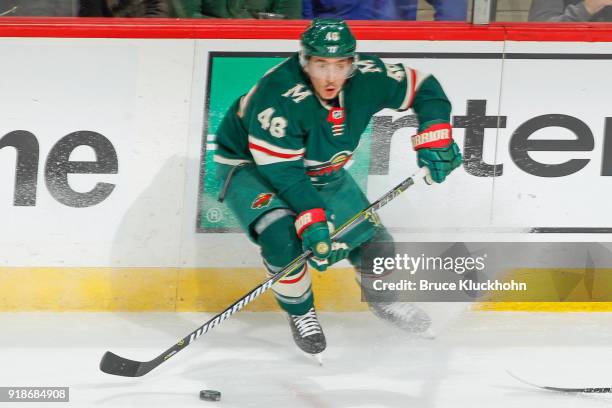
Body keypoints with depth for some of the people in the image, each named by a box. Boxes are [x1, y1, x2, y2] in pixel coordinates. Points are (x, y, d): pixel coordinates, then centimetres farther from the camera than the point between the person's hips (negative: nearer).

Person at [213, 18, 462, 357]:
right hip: (250, 166, -5)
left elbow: (425, 88, -7)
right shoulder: (279, 95, -38)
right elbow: (280, 171, -35)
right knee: (282, 236, -31)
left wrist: (435, 138, -21)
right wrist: (312, 221, -42)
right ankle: (300, 313, -5)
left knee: (371, 238, 7)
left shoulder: (367, 78, -22)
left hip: (319, 171, 6)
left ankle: (381, 297, 41)